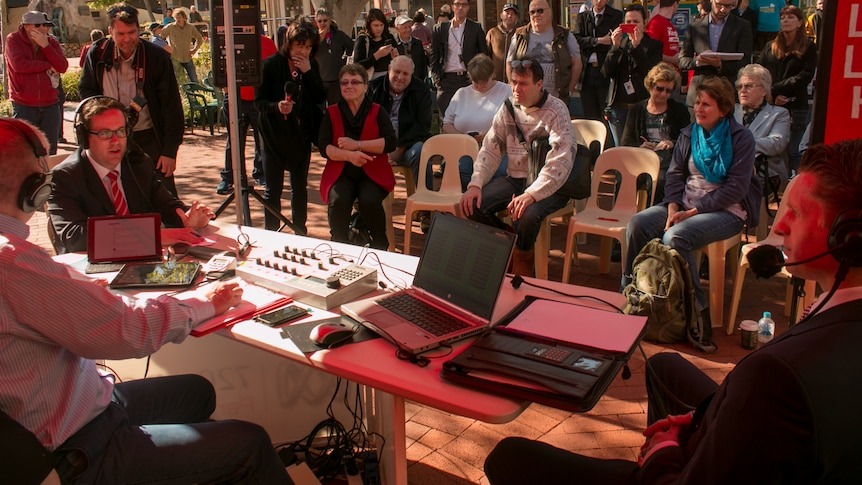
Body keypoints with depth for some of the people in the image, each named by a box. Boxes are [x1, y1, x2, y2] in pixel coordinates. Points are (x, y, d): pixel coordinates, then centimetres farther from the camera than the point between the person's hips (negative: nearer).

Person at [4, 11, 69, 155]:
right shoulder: (13, 39, 0)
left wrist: (45, 46, -14)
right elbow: (18, 64, -16)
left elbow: (63, 67, -4)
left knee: (49, 152, 7)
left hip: (50, 105, 3)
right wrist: (48, 66, -7)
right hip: (24, 106, -3)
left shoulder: (51, 42, 9)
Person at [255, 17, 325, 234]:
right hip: (275, 134, -4)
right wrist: (276, 106, -30)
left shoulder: (312, 66, 3)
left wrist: (308, 72, -16)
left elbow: (321, 98, -5)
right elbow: (259, 100, -11)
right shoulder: (270, 64, -10)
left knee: (300, 186, 14)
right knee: (273, 189, 1)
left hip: (302, 134, 4)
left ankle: (300, 232, 26)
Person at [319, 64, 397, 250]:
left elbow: (390, 142, -5)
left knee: (369, 201, -30)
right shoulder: (331, 113, 11)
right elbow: (324, 147, -1)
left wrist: (357, 145, -13)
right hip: (340, 173, 1)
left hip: (372, 173, -1)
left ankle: (380, 245, -5)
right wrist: (349, 155, -19)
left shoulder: (377, 111, 9)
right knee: (338, 201, -31)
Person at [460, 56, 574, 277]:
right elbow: (490, 150, 6)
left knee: (527, 215, -34)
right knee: (473, 205, -18)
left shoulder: (556, 111, -13)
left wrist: (531, 194, -33)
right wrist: (475, 184, -11)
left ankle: (522, 264, -2)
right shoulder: (509, 108, 5)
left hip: (549, 185, -5)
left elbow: (560, 162, -22)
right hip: (515, 178, 5)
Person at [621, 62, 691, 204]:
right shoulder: (636, 110, 19)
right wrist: (640, 146, -10)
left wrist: (673, 143, -11)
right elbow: (626, 143, 11)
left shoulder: (680, 110, 17)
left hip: (669, 163, -1)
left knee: (659, 183, -34)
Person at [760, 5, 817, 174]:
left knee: (791, 152, -4)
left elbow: (804, 77, -5)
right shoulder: (770, 47, 16)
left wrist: (774, 89, -11)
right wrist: (773, 96, -10)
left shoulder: (808, 48, 7)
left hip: (795, 108, -3)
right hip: (769, 106, 3)